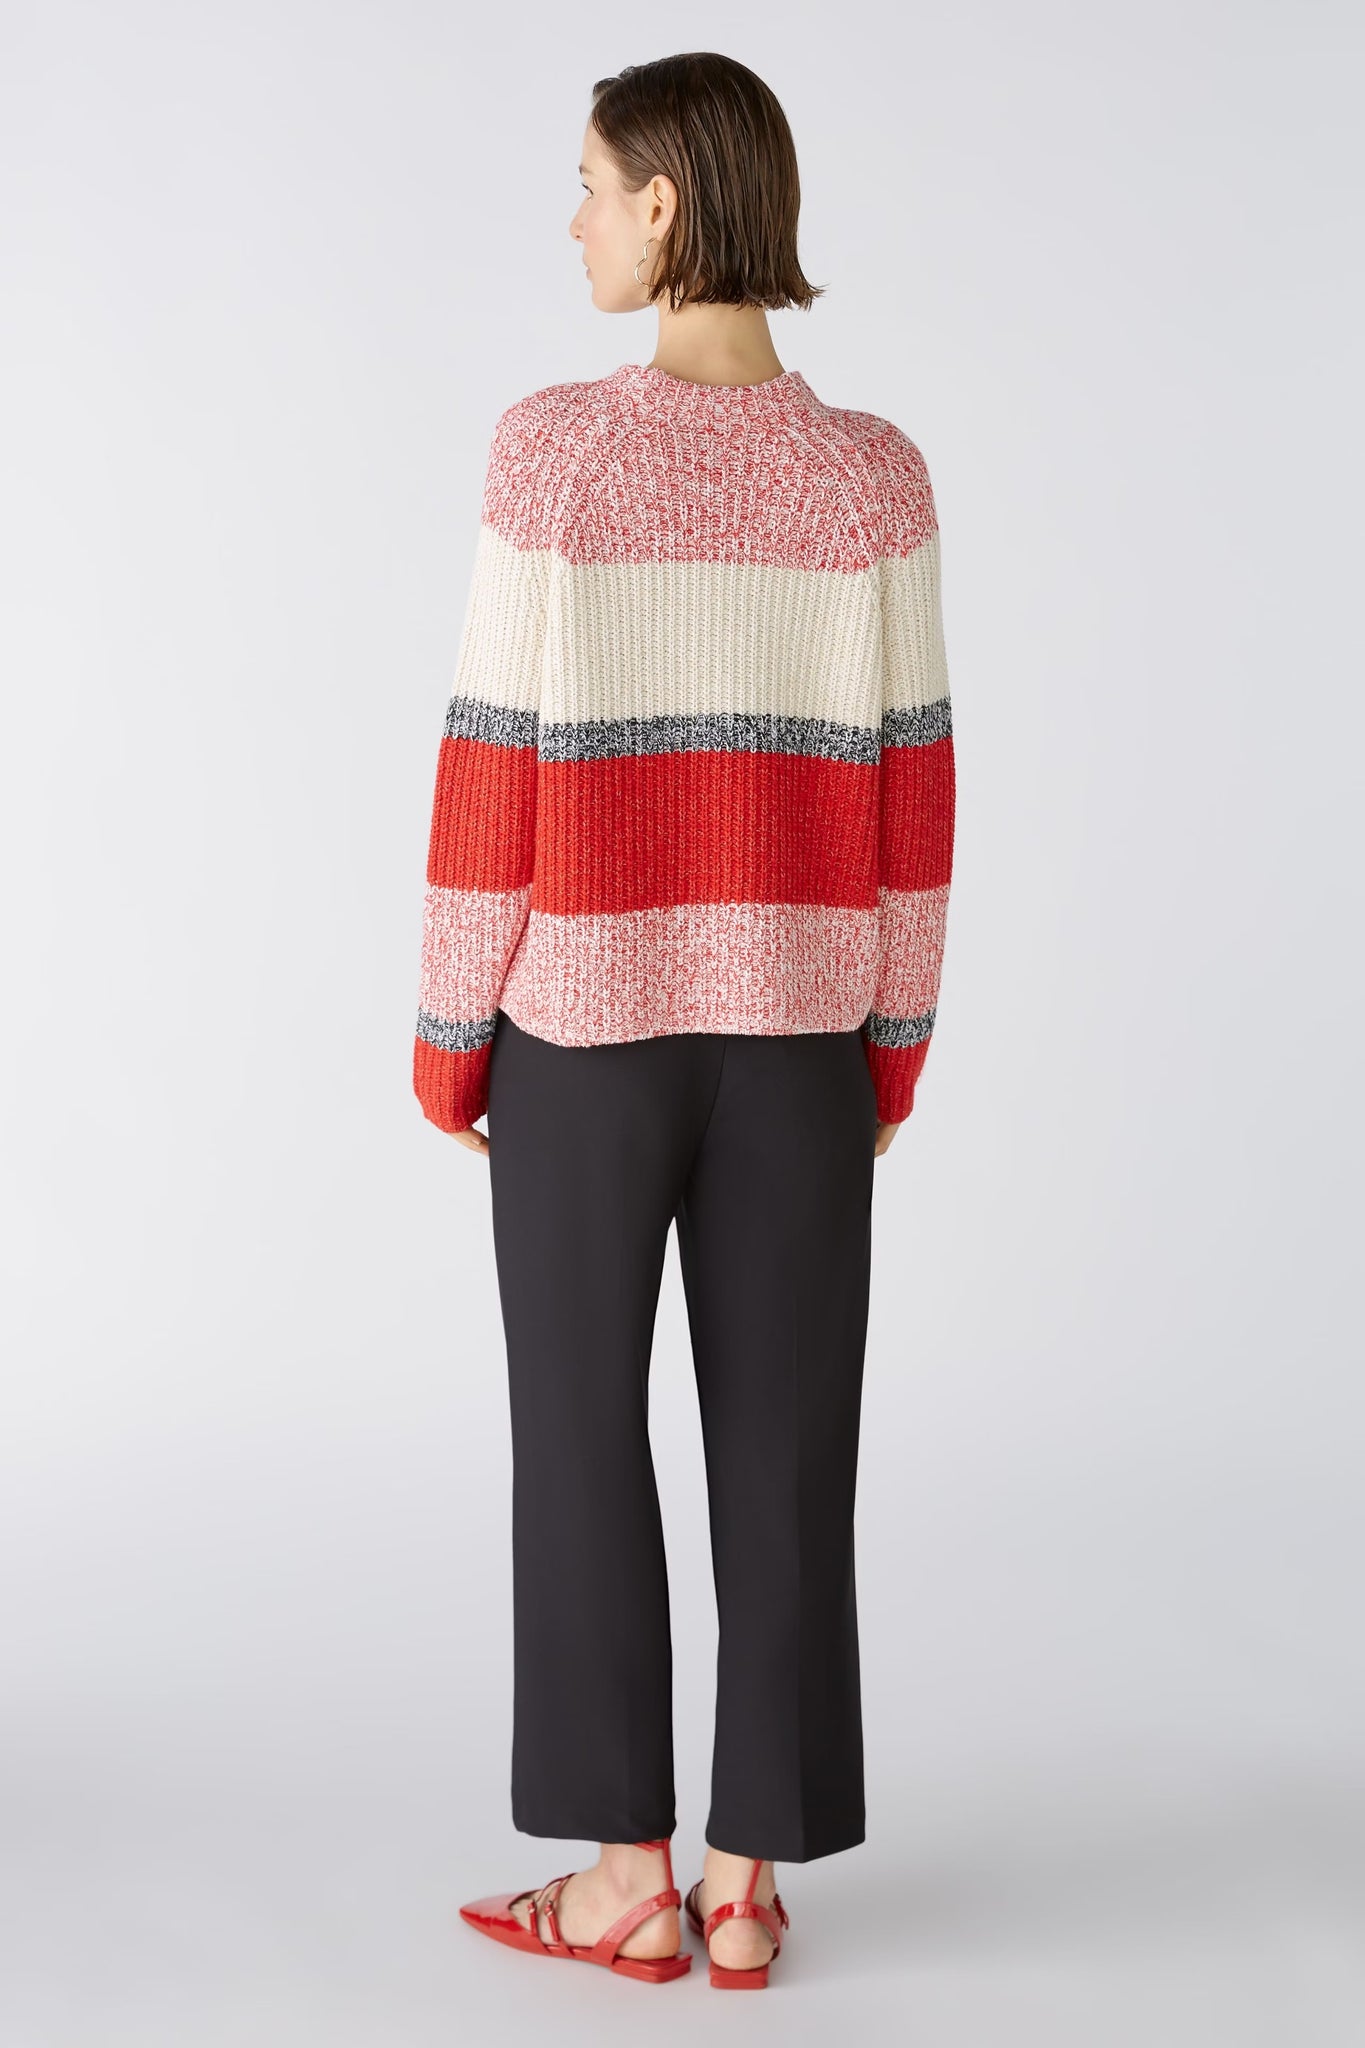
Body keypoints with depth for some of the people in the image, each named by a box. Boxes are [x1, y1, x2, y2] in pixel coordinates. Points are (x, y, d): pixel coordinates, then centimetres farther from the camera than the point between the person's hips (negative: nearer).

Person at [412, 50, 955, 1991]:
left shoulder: (551, 450, -13)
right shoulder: (872, 474, -5)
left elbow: (500, 761, -11)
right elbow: (908, 783, -2)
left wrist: (450, 1024, 0)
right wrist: (895, 1033, 9)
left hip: (589, 1008, -2)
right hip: (794, 1014, 3)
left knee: (582, 1427, 10)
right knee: (782, 1435, 10)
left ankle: (633, 1872, 16)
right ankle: (751, 1875, 16)